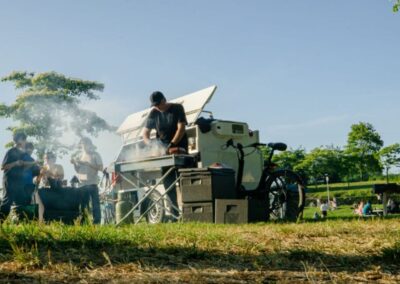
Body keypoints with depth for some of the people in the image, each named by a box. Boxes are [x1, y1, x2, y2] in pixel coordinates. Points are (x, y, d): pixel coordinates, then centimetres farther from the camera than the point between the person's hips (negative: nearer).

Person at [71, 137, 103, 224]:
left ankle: (96, 223, -5)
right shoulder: (81, 156, 17)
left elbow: (101, 168, -7)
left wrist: (87, 163, -13)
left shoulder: (95, 155, 3)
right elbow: (78, 170, 18)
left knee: (95, 205, -6)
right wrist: (74, 163, -2)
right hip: (82, 184, 5)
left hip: (92, 184, -4)